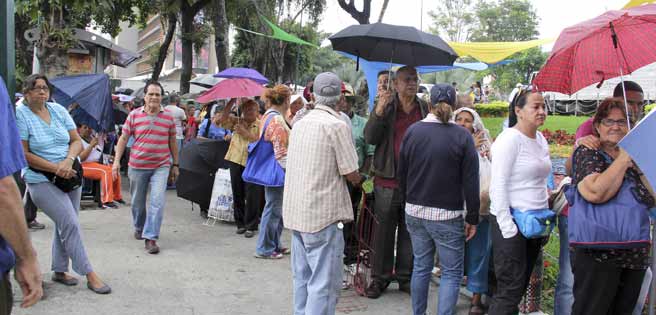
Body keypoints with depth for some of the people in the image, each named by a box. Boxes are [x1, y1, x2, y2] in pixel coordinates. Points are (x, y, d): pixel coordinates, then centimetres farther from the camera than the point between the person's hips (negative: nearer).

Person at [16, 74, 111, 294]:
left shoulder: (58, 110, 5)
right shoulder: (20, 114, -9)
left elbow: (77, 141, 4)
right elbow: (24, 154, -13)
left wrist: (68, 160, -16)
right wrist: (55, 168, -19)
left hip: (71, 177, 6)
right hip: (42, 181, -6)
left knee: (64, 226, 13)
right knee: (71, 224, -12)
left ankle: (59, 271, 28)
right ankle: (90, 275, -5)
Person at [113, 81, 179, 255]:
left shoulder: (168, 116, 3)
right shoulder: (134, 115, 0)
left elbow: (172, 141, 11)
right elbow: (123, 138, 4)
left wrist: (175, 165, 12)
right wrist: (117, 160, -3)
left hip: (161, 166, -1)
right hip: (137, 165, 1)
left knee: (158, 201, -14)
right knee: (138, 201, 15)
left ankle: (150, 238, -10)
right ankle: (139, 228, 41)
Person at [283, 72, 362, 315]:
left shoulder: (301, 124, 10)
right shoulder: (337, 125, -13)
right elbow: (352, 175, -12)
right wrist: (358, 178, 11)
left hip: (296, 212, 8)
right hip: (322, 215, -8)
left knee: (303, 277, 16)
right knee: (324, 283, -3)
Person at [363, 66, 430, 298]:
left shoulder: (424, 108, 6)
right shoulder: (385, 106, -1)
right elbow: (370, 138, -11)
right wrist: (380, 111, -24)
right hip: (387, 180, -2)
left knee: (409, 232, 12)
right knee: (384, 231, 6)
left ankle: (405, 277, 25)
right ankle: (379, 278, 18)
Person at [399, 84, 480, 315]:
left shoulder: (412, 131, 0)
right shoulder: (462, 137, -10)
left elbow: (402, 174, 7)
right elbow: (470, 183, -9)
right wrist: (472, 218, -1)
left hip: (415, 212, 4)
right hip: (447, 216, -4)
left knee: (421, 267, 17)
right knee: (451, 273, 6)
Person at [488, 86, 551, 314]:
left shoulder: (541, 140, 12)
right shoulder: (509, 139, -13)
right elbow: (498, 186, -17)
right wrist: (508, 228, -19)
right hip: (512, 221, -8)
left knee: (522, 286, 13)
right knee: (510, 290, -5)